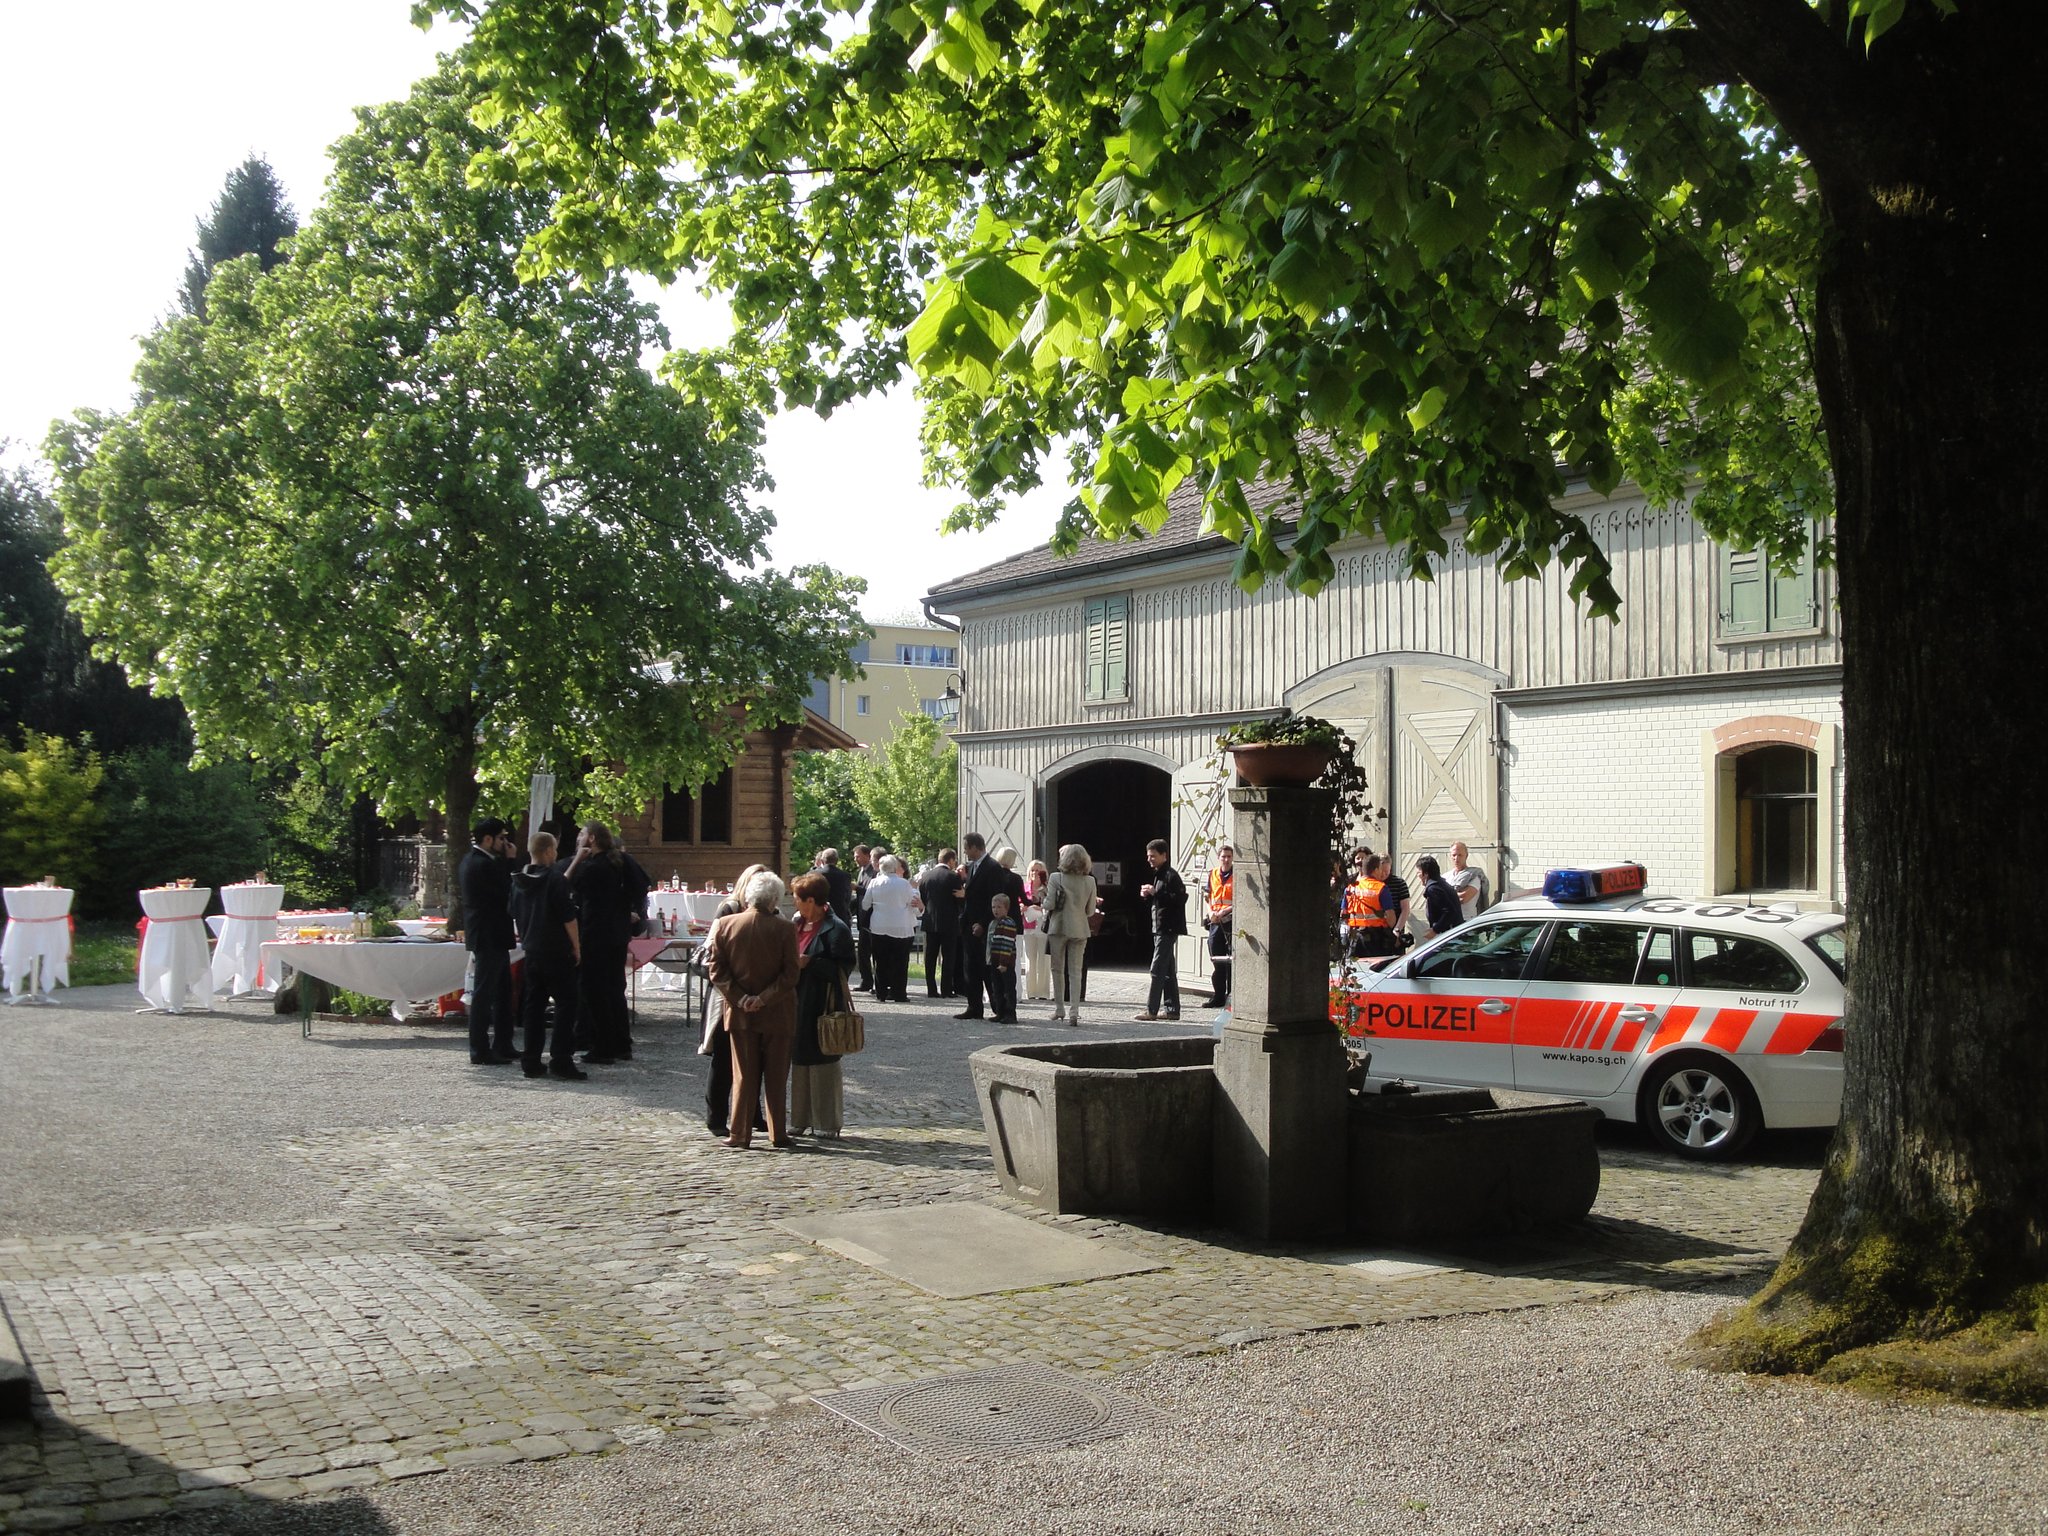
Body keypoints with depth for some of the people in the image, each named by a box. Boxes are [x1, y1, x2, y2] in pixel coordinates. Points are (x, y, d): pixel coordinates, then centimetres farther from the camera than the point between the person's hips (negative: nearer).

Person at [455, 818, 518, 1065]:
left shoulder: (471, 860, 13)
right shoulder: (484, 864, -19)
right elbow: (508, 892, -16)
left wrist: (505, 861, 4)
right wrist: (510, 860, -11)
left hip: (490, 936, 11)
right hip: (489, 937, -11)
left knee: (502, 992, 16)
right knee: (483, 994, -5)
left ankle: (502, 1047, 22)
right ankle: (480, 1053, 0)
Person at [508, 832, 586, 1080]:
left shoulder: (519, 881, 9)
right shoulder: (555, 878, -13)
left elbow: (515, 917, 17)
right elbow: (568, 917, -14)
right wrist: (576, 947, -6)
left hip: (531, 951, 7)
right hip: (557, 952, -7)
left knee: (533, 1005, 10)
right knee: (565, 1003, -3)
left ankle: (531, 1061, 10)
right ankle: (561, 1060, -9)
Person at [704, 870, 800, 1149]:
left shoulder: (724, 925, -4)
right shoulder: (785, 929, -12)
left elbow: (716, 970, -5)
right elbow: (790, 974, -14)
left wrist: (740, 998, -7)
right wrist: (764, 998, -11)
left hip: (740, 1013, 2)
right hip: (778, 1014, -2)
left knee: (744, 1075, 10)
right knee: (776, 1076, 9)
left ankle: (740, 1134, 9)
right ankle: (777, 1134, 14)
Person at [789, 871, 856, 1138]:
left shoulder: (835, 929, -12)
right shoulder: (797, 923, 12)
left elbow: (842, 967, -15)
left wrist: (809, 964, -19)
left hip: (821, 1006, -8)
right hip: (798, 1003, 8)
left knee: (822, 1063, -2)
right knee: (799, 1061, 13)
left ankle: (827, 1123, 7)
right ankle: (803, 1120, 22)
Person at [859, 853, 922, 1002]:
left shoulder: (874, 883, 0)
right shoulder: (905, 884, -6)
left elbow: (865, 905, 10)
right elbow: (913, 905, 3)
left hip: (878, 928, 2)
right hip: (900, 928, -2)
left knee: (881, 962, 7)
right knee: (900, 962, 3)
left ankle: (881, 993, 6)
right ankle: (899, 993, 3)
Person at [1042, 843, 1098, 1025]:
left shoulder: (1056, 878, -9)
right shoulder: (1090, 881, 0)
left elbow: (1049, 905, -11)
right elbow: (1091, 910, 4)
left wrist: (1045, 893, 8)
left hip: (1058, 928, -2)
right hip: (1080, 929, 2)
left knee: (1058, 969, 12)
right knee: (1076, 971, 3)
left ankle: (1059, 1010, 15)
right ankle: (1074, 1012, -7)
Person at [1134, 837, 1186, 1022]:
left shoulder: (1171, 875, -12)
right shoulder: (1158, 875, 19)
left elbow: (1180, 899, -22)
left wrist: (1156, 893, -21)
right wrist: (1147, 896, 5)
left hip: (1168, 928, -10)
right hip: (1160, 929, 10)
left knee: (1158, 970, -10)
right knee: (1167, 971, 11)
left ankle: (1151, 1010, -11)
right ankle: (1171, 1009, 15)